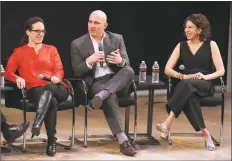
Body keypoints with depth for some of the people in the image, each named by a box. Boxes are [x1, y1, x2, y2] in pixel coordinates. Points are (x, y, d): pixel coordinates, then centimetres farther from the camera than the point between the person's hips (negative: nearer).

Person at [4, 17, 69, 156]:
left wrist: (56, 77, -15)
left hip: (56, 88, 2)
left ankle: (37, 123, -56)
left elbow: (59, 70, 11)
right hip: (34, 91, -1)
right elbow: (8, 72, 6)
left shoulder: (51, 49, 25)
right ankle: (52, 140, -37)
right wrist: (17, 78, -18)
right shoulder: (19, 52, 19)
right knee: (51, 101, -38)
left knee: (48, 89, -39)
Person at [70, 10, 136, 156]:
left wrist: (120, 61, -19)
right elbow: (77, 72, 0)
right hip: (95, 83, -3)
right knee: (110, 97, -35)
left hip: (118, 81, 3)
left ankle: (101, 95, -43)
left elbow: (126, 64, 6)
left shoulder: (117, 39, 8)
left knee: (129, 71, -30)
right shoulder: (78, 44, 3)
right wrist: (89, 62, -20)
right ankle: (123, 141, -38)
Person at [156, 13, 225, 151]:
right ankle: (206, 134, -36)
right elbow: (167, 69, 5)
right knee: (189, 96, -38)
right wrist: (184, 76, -12)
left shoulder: (211, 45, 3)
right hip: (186, 86, 2)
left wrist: (206, 76, -20)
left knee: (187, 84, -39)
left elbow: (221, 71, -2)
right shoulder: (181, 46, 11)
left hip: (205, 85, -2)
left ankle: (168, 123, -42)